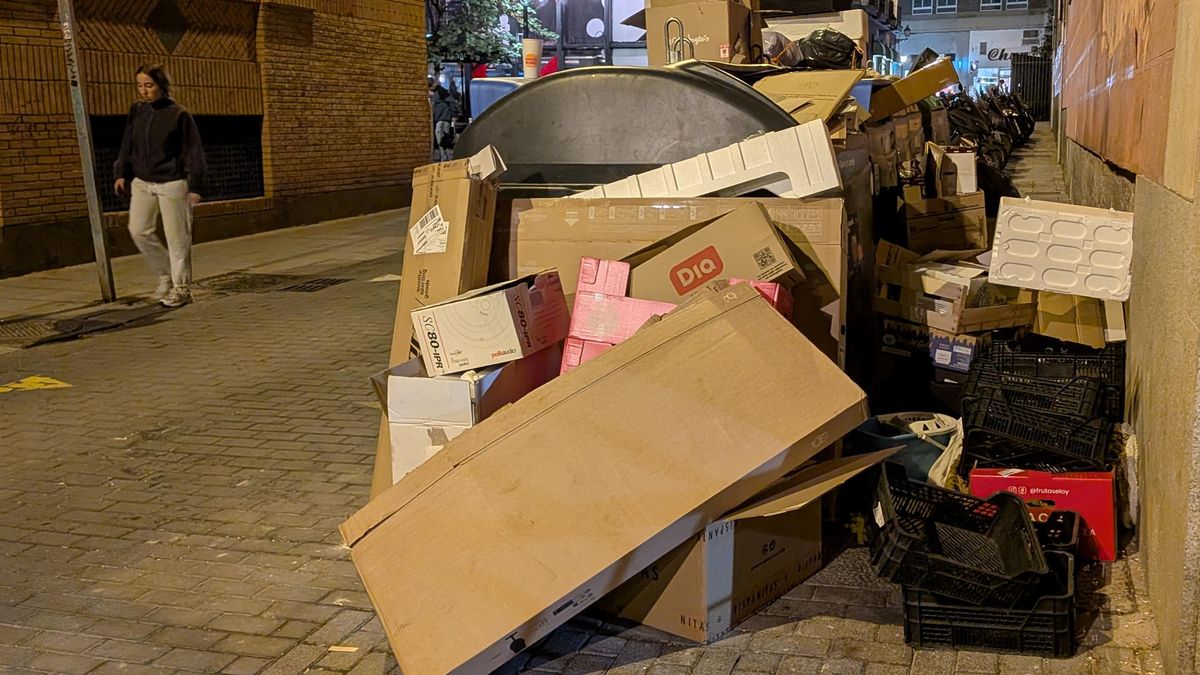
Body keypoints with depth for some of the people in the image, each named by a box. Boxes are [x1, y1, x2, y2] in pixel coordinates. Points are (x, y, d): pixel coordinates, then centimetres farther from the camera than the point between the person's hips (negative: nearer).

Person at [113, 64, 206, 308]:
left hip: (172, 183, -5)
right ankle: (166, 274, 20)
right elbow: (127, 145, 14)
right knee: (138, 230, 0)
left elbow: (193, 152, -7)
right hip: (142, 182, 5)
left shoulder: (178, 115, -9)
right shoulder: (136, 111, 5)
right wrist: (122, 173, 7)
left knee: (176, 236, 0)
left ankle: (181, 288, 11)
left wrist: (195, 186, -11)